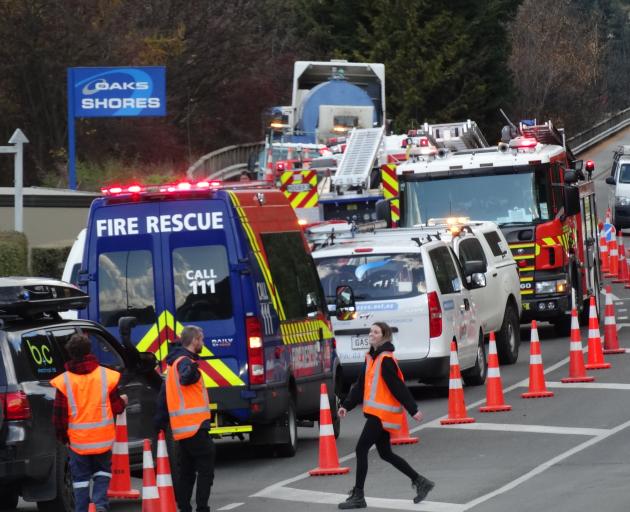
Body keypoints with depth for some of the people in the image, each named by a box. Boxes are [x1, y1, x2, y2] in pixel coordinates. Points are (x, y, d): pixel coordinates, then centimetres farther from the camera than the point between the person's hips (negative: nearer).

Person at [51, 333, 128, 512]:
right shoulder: (106, 376, -6)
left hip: (77, 440, -1)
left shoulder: (64, 381, -8)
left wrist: (63, 437, 11)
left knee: (80, 477, 10)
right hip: (102, 438, 1)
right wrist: (123, 402, 25)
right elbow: (116, 407, 1)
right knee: (102, 471, 18)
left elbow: (59, 415, -4)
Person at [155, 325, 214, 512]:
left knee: (185, 472, 13)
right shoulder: (185, 362, -11)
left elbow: (164, 395, 21)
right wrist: (191, 371, -54)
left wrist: (160, 421, 23)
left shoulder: (174, 363, 18)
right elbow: (186, 379, -36)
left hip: (181, 427, 9)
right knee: (206, 468, -4)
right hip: (195, 426, -9)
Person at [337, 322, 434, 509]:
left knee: (361, 449, -8)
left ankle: (358, 496, -2)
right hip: (376, 414, 10)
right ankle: (420, 481, 24)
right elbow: (361, 385, 17)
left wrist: (413, 409, -18)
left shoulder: (386, 360, -15)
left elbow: (398, 387, -18)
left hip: (383, 413, -10)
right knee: (385, 453, 16)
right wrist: (347, 405, 11)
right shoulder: (371, 358, 13)